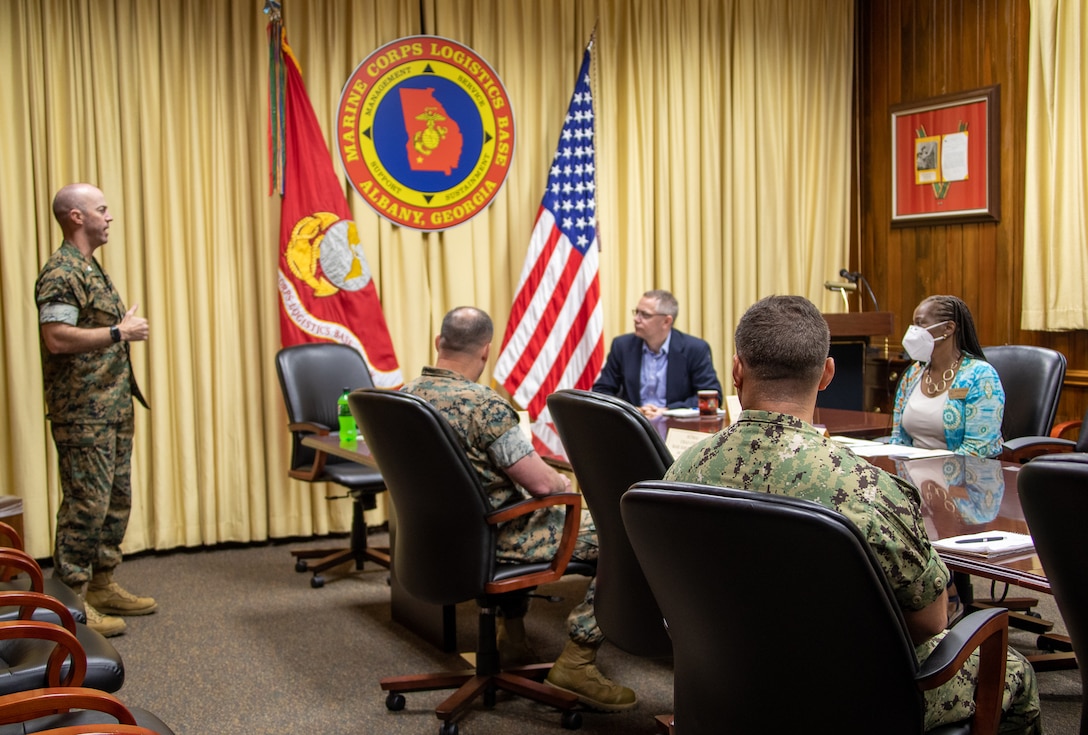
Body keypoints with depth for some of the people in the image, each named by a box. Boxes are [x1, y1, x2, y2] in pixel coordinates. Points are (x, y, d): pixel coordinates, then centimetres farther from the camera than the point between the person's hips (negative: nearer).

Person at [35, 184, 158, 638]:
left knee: (116, 501, 14)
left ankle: (102, 586, 25)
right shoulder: (61, 272, -14)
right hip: (82, 413, -10)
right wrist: (120, 333, -21)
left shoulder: (90, 268, 18)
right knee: (86, 505, -6)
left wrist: (127, 329, 13)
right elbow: (57, 339, -24)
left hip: (112, 409, 10)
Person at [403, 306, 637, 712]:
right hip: (490, 540, -9)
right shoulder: (483, 404, -24)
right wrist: (563, 481, 2)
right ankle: (576, 659, -1)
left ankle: (510, 630, 37)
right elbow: (541, 483, -22)